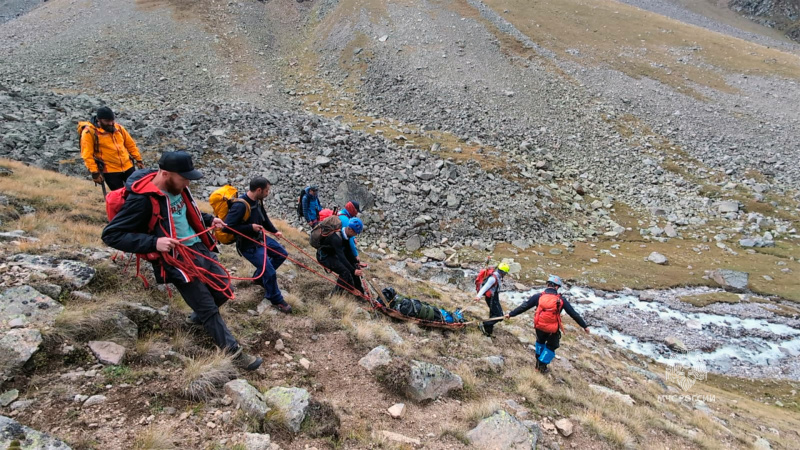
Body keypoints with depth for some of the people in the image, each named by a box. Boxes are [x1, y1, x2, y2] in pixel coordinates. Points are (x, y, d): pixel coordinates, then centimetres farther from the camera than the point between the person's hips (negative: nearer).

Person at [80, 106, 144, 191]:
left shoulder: (118, 128, 6)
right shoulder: (89, 132, -8)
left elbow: (131, 145, 14)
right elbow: (87, 155, -11)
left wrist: (138, 160, 9)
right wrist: (95, 173, -15)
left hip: (128, 167, 5)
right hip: (109, 171, -5)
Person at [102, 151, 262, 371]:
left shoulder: (176, 188, 1)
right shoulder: (143, 199, -23)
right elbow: (111, 235, -21)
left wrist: (209, 219, 9)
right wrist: (154, 242, -30)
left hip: (200, 248, 8)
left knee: (223, 292, 16)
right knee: (208, 308, 1)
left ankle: (198, 317, 47)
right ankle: (233, 351, 17)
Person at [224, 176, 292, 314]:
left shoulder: (258, 200, -4)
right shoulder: (240, 205, -30)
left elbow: (264, 218, 14)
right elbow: (228, 226, -30)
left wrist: (274, 231, 8)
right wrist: (251, 227, -28)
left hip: (260, 238, 9)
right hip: (248, 245, -9)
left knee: (282, 254, 17)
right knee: (270, 272, -7)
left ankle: (259, 276, 32)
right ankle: (276, 300, 16)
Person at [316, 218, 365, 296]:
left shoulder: (345, 234, -8)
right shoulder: (336, 238, -35)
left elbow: (348, 251, 2)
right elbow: (341, 257, -39)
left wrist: (356, 263, -5)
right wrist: (353, 271, -41)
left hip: (333, 254, 9)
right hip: (324, 256, -9)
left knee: (353, 266, 5)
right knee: (345, 272, -23)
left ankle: (360, 292, 16)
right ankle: (336, 294, -8)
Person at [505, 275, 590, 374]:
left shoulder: (538, 297, -7)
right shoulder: (561, 300, -7)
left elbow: (523, 307, -2)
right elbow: (574, 314, 0)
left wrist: (511, 314, 8)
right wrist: (584, 326, 10)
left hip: (539, 327, 2)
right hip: (553, 330, -2)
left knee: (540, 342, 32)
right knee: (551, 347, 24)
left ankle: (538, 361, 39)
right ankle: (542, 365, 24)